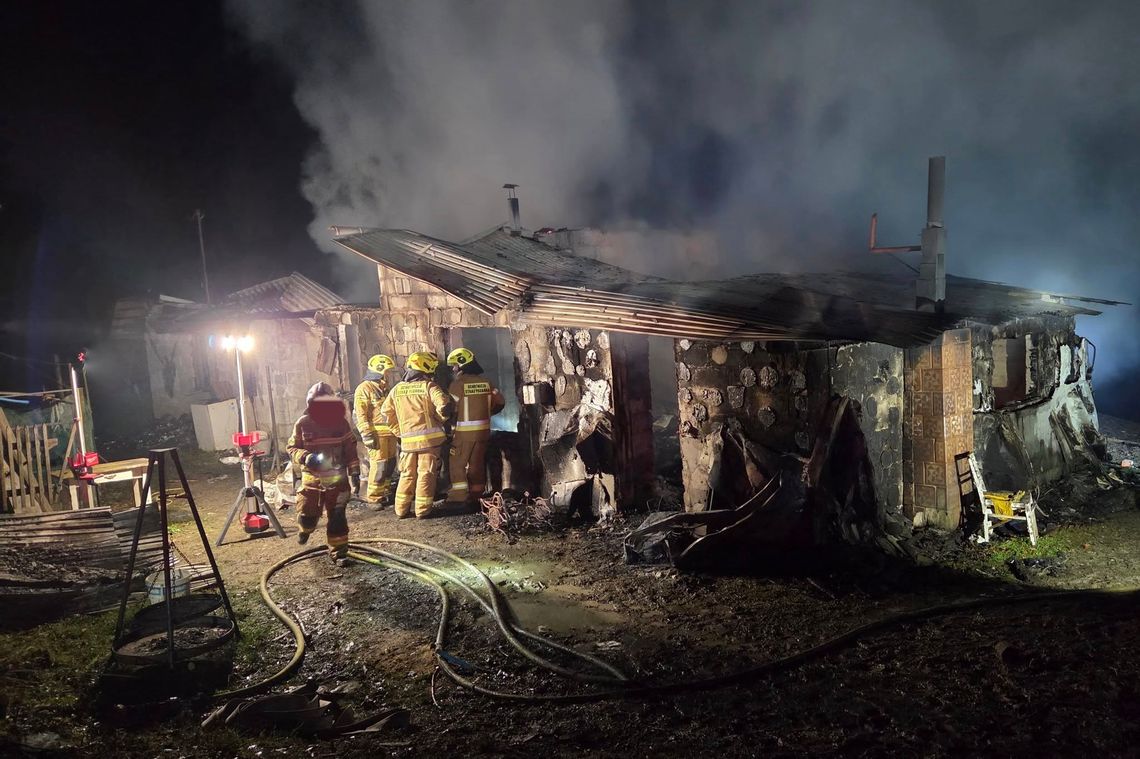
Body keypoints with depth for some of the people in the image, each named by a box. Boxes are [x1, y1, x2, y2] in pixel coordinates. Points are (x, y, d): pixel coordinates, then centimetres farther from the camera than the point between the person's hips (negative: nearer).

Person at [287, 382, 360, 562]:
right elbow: (292, 449, 0)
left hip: (337, 479, 0)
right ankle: (306, 528, 42)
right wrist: (306, 457, -20)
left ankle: (338, 552, 13)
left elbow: (350, 449, 3)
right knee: (307, 516, 5)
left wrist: (354, 473, 0)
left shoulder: (340, 422, -2)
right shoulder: (303, 424, -5)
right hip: (311, 479, 0)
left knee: (337, 517, 1)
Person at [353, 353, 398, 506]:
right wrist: (367, 435, -19)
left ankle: (385, 490, 28)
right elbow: (360, 415, -14)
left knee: (390, 462, 13)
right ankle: (373, 497, -1)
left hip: (389, 432, 8)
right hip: (377, 433, -8)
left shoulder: (384, 388, 18)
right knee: (379, 464, -9)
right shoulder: (364, 388, -9)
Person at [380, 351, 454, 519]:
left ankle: (401, 509, 17)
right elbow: (444, 407, -19)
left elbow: (386, 412, 13)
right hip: (428, 438, -4)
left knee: (407, 475, 15)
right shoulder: (429, 386, -8)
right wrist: (442, 421, 1)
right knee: (426, 474, 3)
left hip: (407, 440, 4)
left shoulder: (397, 389, 8)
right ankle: (422, 510, 5)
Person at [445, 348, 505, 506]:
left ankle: (459, 494, -2)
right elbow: (499, 402, 7)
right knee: (477, 463, 13)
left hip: (464, 431, -5)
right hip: (483, 430, 5)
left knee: (457, 463, 4)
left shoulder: (458, 383, -12)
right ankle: (477, 493, 19)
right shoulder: (485, 381, 4)